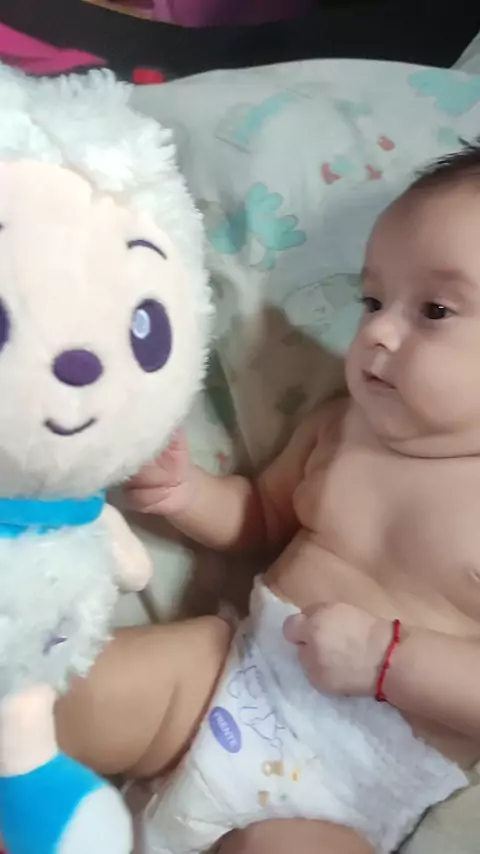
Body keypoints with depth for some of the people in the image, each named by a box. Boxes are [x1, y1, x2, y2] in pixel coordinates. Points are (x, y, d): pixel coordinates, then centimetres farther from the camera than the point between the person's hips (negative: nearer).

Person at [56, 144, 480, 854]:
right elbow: (264, 515, 21)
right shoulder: (336, 427, 5)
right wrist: (190, 494, 2)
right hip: (233, 669, 5)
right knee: (69, 698, -8)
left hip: (355, 783, -5)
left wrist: (386, 657, -24)